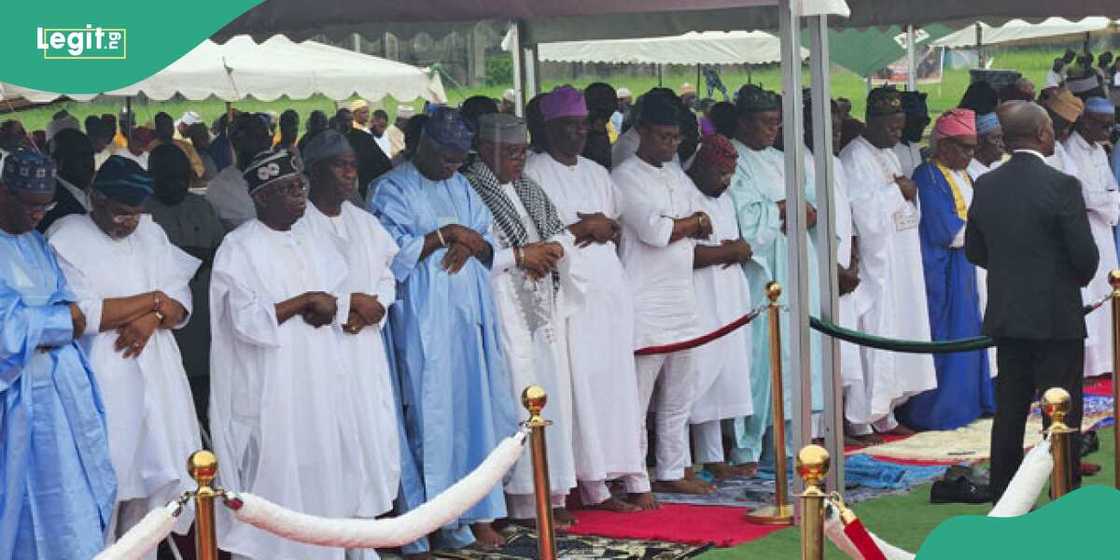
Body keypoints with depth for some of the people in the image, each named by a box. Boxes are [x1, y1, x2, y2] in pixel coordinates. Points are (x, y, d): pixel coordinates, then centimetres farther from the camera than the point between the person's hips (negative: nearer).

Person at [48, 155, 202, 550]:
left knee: (151, 472, 5)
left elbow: (181, 303, 10)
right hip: (102, 379, -5)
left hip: (155, 373, 6)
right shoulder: (67, 239, -6)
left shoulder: (150, 233, 13)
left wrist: (152, 318, -13)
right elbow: (81, 315, -17)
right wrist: (152, 300, -8)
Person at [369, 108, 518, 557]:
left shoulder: (459, 186, 16)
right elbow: (393, 253, -13)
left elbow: (488, 241, 14)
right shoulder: (392, 190, -3)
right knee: (429, 416, -6)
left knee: (474, 410, 6)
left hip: (468, 316, 6)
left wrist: (469, 245, -8)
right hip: (423, 322, -6)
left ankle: (471, 514, 13)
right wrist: (446, 235, -15)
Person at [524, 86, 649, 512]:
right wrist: (585, 227, -8)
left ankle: (634, 479, 5)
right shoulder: (534, 173, -2)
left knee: (620, 380, 3)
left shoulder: (596, 172, 19)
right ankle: (593, 487, -5)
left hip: (610, 285, 6)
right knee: (583, 384, -8)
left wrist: (605, 228, 0)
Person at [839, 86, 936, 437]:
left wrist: (910, 192, 2)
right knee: (874, 335, -8)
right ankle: (861, 419, -2)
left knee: (897, 332, 11)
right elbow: (860, 207, -22)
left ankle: (885, 413, 18)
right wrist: (897, 191, -12)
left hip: (901, 264, 9)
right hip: (873, 261, -9)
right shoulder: (854, 158, -12)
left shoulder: (889, 155, 15)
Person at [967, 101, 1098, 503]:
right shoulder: (1061, 186, -16)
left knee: (1009, 413, 13)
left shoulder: (986, 186, 2)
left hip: (1006, 317, 6)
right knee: (1063, 416, 1)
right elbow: (1085, 254, -14)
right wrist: (1078, 278, 8)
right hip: (1057, 319, -6)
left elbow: (973, 250, 10)